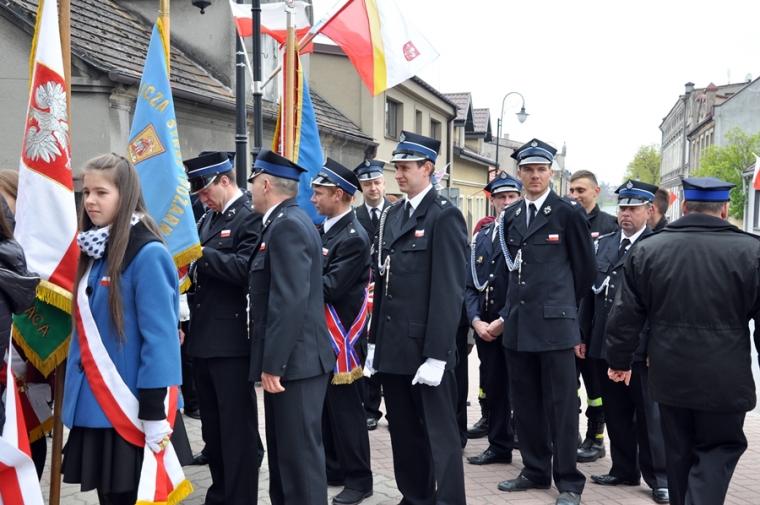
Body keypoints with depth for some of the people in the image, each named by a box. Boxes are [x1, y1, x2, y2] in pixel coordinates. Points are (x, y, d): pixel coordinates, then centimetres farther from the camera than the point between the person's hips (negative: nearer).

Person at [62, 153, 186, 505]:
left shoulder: (148, 255, -14)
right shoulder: (94, 252, 9)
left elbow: (160, 337, -17)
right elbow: (86, 330, 14)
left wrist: (154, 414, -19)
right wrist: (75, 398, 12)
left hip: (131, 412, -7)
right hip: (94, 408, 7)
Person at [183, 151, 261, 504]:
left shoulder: (251, 216, -10)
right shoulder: (208, 218, 17)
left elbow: (246, 267, -23)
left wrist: (198, 253, -22)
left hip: (232, 339, -9)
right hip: (203, 337, 9)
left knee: (237, 425, -1)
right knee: (212, 425, 17)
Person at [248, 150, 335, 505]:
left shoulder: (287, 225, -16)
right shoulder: (289, 222, 16)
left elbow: (291, 300, -23)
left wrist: (273, 363, -22)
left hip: (294, 360, -10)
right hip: (290, 358, 10)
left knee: (300, 452, -4)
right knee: (284, 450, 17)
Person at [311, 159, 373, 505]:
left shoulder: (354, 237, -18)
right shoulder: (323, 230, 10)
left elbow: (329, 287, -24)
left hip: (340, 336, -9)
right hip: (320, 332, 9)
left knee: (345, 407, 0)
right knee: (325, 405, 17)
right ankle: (333, 468, 30)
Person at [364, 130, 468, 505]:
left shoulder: (445, 216, -10)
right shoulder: (391, 215, 13)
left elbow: (449, 291, -14)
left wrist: (437, 355, -18)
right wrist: (374, 342, 13)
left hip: (425, 348, -7)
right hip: (393, 347, 7)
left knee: (439, 435, 1)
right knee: (403, 433, 14)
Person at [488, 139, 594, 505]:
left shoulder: (568, 212, -4)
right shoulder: (510, 217, 12)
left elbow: (585, 268, 3)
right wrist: (507, 315, 14)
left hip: (554, 323, -5)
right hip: (518, 323, 6)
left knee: (561, 403, 0)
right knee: (525, 402, 12)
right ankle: (535, 470, 25)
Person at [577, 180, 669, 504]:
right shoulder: (604, 243, 12)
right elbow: (590, 292, 13)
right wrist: (583, 336, 11)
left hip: (641, 349, -6)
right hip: (604, 345, 6)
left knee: (649, 416, 4)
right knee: (616, 415, 13)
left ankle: (658, 478, 14)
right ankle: (624, 470, 25)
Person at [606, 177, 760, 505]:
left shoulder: (647, 249, -1)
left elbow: (624, 315, 2)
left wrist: (620, 360, 14)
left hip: (670, 376, 3)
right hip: (725, 379, -3)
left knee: (679, 453, 18)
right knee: (718, 450, 9)